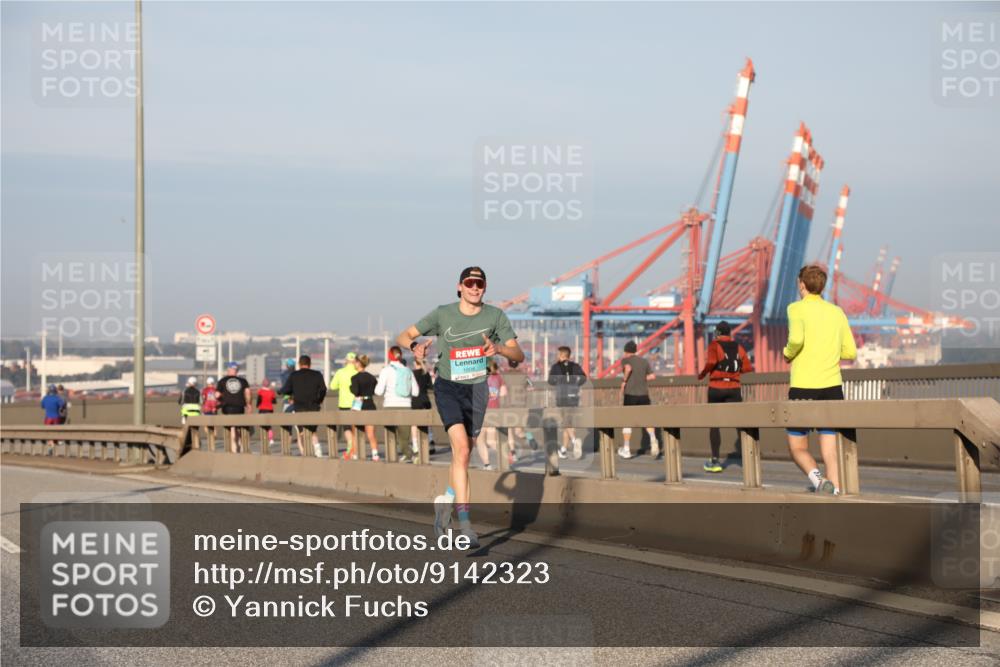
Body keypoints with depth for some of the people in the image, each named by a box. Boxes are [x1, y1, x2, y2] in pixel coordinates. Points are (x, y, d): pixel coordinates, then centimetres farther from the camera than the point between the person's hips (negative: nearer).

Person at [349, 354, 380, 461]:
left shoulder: (355, 377, -11)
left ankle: (354, 454, 12)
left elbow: (355, 391, -21)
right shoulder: (371, 377, 5)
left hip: (359, 405, -5)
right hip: (370, 405, 5)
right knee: (371, 434, 7)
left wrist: (350, 387, -3)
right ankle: (375, 454, -5)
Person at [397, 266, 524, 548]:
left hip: (477, 389, 3)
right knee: (462, 449, -21)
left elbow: (518, 355, -7)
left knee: (463, 455, 13)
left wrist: (499, 348, -28)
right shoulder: (443, 314, -5)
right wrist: (415, 346, -24)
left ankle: (446, 501, 43)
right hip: (448, 387, -3)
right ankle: (464, 523, -25)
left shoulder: (495, 316, -3)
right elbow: (403, 337, -1)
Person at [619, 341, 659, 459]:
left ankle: (626, 450, 15)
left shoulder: (625, 360, -1)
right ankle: (653, 439, -28)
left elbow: (628, 368, -22)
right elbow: (651, 376, 10)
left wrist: (624, 381, -9)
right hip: (644, 394, 3)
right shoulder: (644, 361, 12)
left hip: (630, 394, -3)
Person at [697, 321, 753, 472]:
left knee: (714, 425, 10)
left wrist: (702, 374, -5)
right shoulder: (738, 347, 8)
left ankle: (715, 461, 12)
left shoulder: (714, 345, -4)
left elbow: (711, 362, -21)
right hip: (734, 389, 2)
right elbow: (748, 368, 1)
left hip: (716, 388, -2)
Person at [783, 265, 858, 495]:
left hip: (803, 387, -4)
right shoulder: (837, 312, 12)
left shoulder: (797, 308, -3)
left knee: (798, 447, 7)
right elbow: (850, 353, 11)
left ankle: (816, 478, -20)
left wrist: (788, 354, -1)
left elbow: (796, 338, -21)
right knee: (831, 449, 5)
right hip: (832, 387, 4)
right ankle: (835, 494, -8)